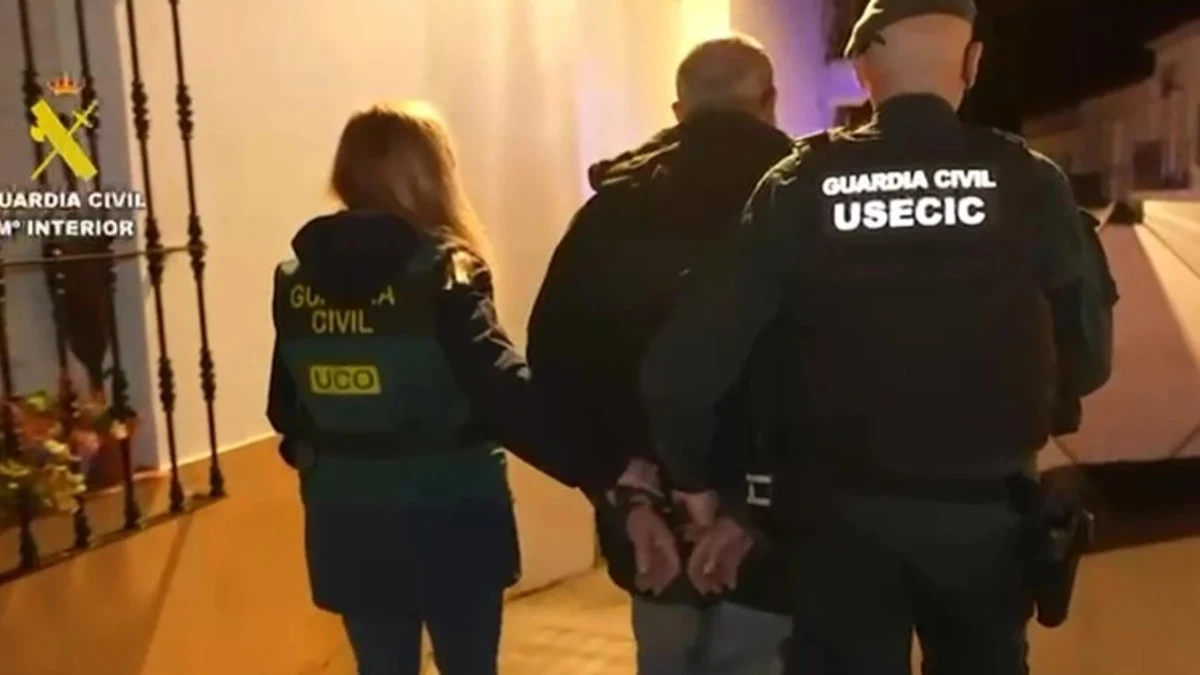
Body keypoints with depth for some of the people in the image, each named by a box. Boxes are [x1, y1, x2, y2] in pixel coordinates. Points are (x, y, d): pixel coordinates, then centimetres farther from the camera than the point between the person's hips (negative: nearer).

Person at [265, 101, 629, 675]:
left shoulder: (297, 283, 0)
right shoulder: (441, 274, -14)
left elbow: (285, 409, 7)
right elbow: (507, 394, -25)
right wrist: (608, 468, -26)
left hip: (348, 528, 4)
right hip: (448, 523, -4)